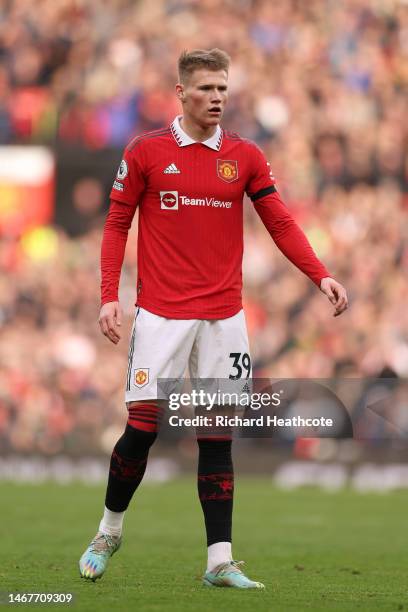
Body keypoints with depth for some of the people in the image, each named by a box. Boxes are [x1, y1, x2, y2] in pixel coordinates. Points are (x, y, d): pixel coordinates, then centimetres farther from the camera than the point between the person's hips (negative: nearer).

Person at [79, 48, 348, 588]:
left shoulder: (245, 156, 5)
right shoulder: (146, 152, 0)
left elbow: (281, 224, 4)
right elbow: (117, 224, 4)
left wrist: (321, 276, -10)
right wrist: (109, 296, -4)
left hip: (224, 316, 2)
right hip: (161, 315, -2)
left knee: (217, 436, 2)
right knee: (143, 425, -3)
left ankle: (220, 561, 3)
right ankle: (109, 531, 19)